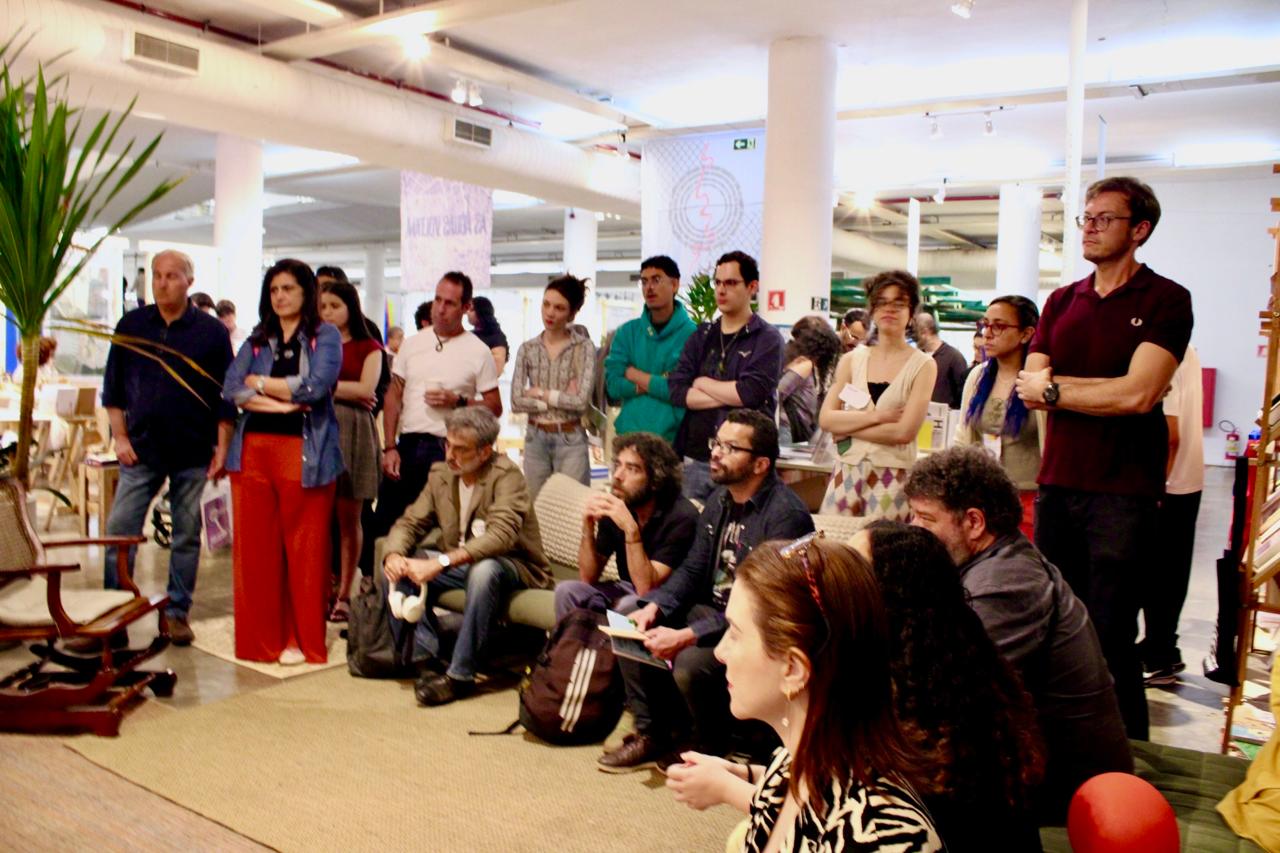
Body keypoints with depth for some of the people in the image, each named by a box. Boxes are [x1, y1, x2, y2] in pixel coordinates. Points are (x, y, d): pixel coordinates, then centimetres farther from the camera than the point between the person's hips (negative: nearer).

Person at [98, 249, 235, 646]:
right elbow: (113, 386, 9)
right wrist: (120, 436, 1)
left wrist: (222, 447, -5)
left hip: (193, 453, -1)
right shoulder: (131, 325, 5)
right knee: (119, 531, 1)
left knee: (187, 536, 6)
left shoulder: (211, 331, 0)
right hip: (141, 449, 2)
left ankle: (177, 612, 18)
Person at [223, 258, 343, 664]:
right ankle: (258, 637, 15)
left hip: (304, 453, -4)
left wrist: (259, 382, 0)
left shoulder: (325, 336, 5)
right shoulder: (257, 339, 16)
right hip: (253, 449, 4)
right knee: (254, 547, 4)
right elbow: (231, 389, 3)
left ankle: (302, 639, 10)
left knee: (304, 549, -1)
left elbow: (315, 386, -11)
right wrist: (284, 403, -10)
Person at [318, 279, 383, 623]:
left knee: (348, 517, 0)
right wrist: (347, 390, -4)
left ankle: (343, 594, 8)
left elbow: (366, 389, -5)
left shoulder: (368, 348, 9)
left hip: (352, 432, -2)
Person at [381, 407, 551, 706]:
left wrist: (441, 563, -41)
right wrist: (394, 554, -20)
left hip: (514, 567, -6)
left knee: (484, 570, -39)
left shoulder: (507, 476, -19)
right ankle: (426, 658, -12)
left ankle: (460, 675, -27)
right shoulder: (440, 474, 2)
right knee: (396, 565, -11)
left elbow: (501, 535, -33)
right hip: (458, 565, 7)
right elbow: (410, 522, 4)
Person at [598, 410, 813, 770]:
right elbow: (692, 568, 10)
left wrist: (687, 636, -31)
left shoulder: (785, 515, -23)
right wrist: (654, 606, -9)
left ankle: (713, 751, 0)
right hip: (710, 611, 9)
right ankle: (653, 733, 11)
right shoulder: (720, 499, 5)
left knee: (689, 664, -31)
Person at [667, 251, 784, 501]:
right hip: (695, 457, 4)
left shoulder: (767, 339, -2)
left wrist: (702, 383, -2)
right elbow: (676, 391, 0)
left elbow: (751, 393, -17)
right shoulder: (701, 336, 12)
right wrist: (730, 395, -10)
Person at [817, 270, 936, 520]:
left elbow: (904, 431, -11)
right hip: (847, 473, 3)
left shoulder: (923, 365, 0)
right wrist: (876, 416, -11)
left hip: (893, 478, -3)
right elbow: (825, 419, -1)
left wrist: (847, 427, -7)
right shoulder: (852, 360, 9)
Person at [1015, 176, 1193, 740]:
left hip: (1124, 491, -5)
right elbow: (1027, 389, 3)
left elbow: (1137, 395, -16)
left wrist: (1053, 388, -5)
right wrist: (1103, 390, -10)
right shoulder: (1062, 302, 14)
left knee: (1110, 636, -2)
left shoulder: (1165, 301, -3)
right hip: (1057, 483, 6)